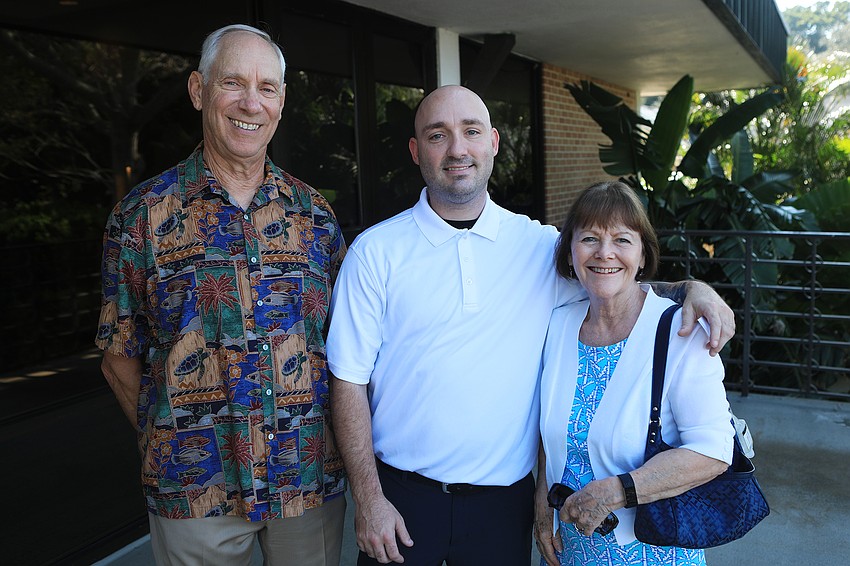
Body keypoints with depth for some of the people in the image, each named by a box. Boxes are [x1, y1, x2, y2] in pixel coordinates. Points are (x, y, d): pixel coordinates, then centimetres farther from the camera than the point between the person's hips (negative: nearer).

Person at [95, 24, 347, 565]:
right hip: (193, 489, -1)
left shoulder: (314, 213, 3)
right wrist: (171, 443, 0)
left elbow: (340, 341, 8)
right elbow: (121, 358, 2)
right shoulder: (143, 214, -2)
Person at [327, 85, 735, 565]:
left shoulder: (541, 245, -1)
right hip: (402, 494, -1)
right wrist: (369, 499, -8)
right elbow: (349, 381, -5)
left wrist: (692, 287, -8)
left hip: (504, 500, 2)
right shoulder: (375, 252, -6)